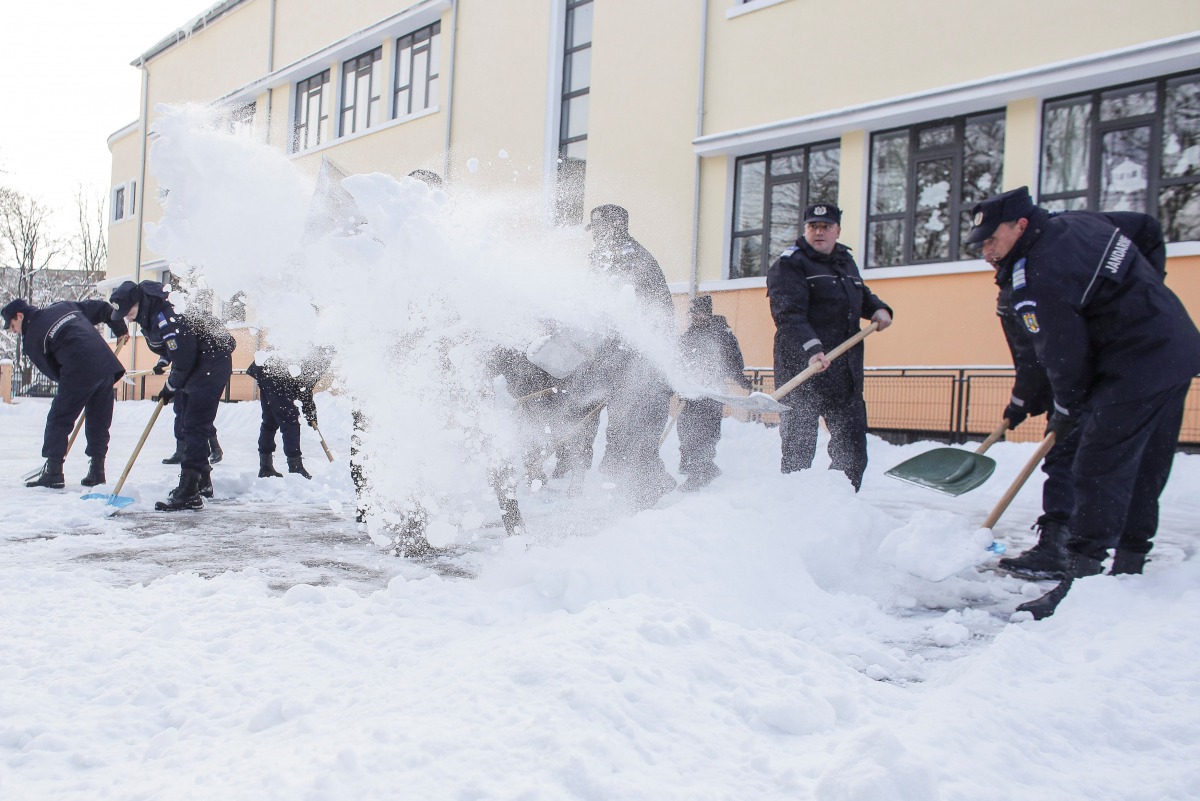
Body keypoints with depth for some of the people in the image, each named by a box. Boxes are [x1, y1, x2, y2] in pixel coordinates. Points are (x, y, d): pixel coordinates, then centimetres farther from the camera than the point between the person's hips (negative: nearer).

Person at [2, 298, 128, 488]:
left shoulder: (32, 337, 4)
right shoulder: (63, 306, 21)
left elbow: (52, 371, 6)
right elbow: (102, 308, 22)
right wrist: (121, 330, 30)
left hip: (79, 373, -7)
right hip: (107, 365, 7)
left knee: (58, 421, 6)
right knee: (99, 422, 14)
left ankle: (53, 473, 5)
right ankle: (97, 472, 16)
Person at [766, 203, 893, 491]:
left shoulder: (845, 261, 18)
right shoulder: (789, 264, -5)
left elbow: (861, 295, 37)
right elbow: (789, 315, -20)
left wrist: (878, 308, 14)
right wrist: (811, 349, -34)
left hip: (845, 372, 7)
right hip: (802, 370, -7)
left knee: (853, 450, 10)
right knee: (798, 448, -5)